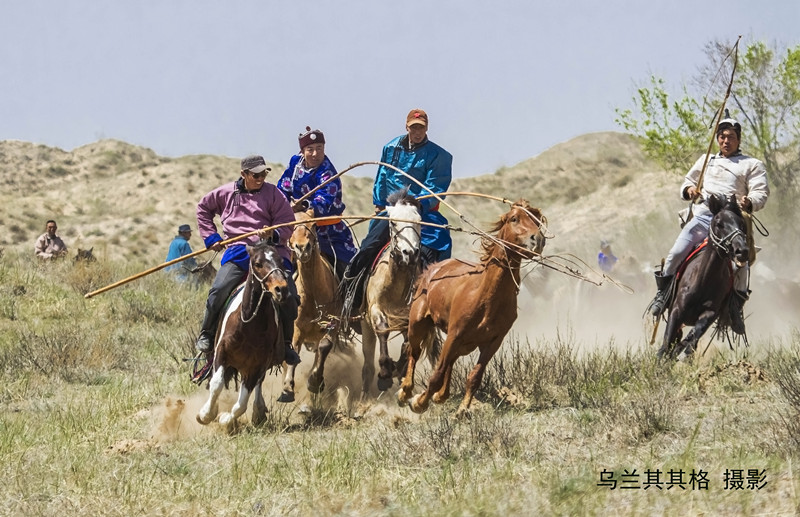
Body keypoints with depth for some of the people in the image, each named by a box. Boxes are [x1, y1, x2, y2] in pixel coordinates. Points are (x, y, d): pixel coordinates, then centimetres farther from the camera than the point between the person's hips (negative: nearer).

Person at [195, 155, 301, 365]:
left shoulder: (273, 193, 4)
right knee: (219, 290, -21)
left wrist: (274, 235, -18)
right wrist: (211, 237, 15)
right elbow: (203, 207, 26)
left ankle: (286, 343, 5)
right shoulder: (226, 193, 9)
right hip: (238, 251, 0)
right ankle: (206, 335, 2)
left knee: (288, 296, -16)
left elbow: (287, 223, 3)